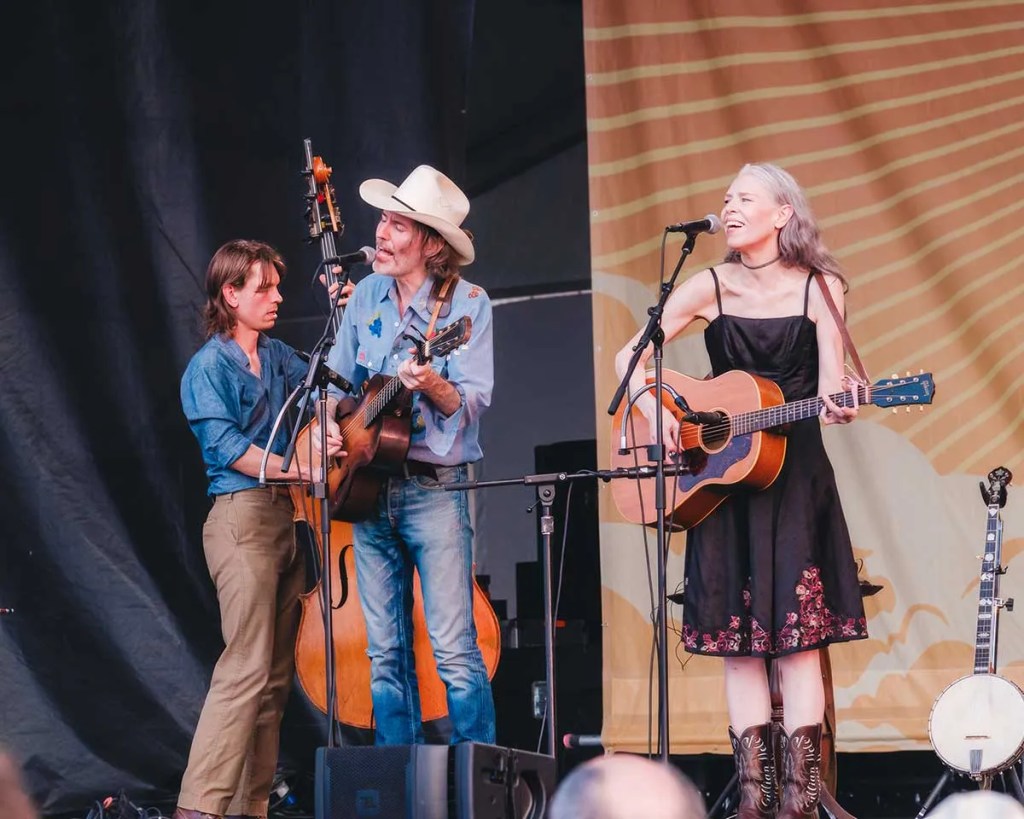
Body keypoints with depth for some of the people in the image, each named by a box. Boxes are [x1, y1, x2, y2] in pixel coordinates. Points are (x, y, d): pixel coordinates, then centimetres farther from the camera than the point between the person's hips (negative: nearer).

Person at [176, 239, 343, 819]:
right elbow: (226, 446, -14)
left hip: (285, 516, 8)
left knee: (277, 673, 6)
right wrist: (296, 467, -22)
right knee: (248, 666, -16)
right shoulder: (210, 365, -4)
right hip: (242, 515, -8)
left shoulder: (280, 357, 18)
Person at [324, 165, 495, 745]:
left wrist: (435, 387, -31)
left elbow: (474, 402, -12)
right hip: (368, 486, 5)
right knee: (386, 654, 8)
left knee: (455, 650, -10)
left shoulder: (467, 304, -5)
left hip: (435, 487, -5)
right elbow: (339, 380, 16)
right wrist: (329, 425, -4)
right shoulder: (368, 295, 11)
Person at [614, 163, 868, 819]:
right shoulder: (711, 287, 4)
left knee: (796, 630, -8)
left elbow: (829, 384, -6)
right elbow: (631, 356, 4)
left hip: (795, 473, -2)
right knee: (737, 636, -1)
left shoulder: (820, 288, 1)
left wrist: (838, 407, -28)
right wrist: (656, 411, -12)